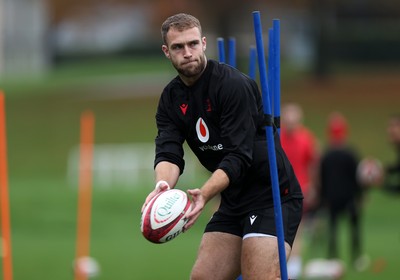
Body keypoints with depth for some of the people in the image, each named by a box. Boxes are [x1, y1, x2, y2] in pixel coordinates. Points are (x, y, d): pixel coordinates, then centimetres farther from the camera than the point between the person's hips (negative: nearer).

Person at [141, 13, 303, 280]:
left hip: (272, 195, -8)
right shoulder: (171, 98, 4)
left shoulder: (233, 84, -18)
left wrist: (204, 194, -40)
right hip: (234, 202, 8)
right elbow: (168, 152, -10)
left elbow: (238, 156, -25)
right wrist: (163, 185, -33)